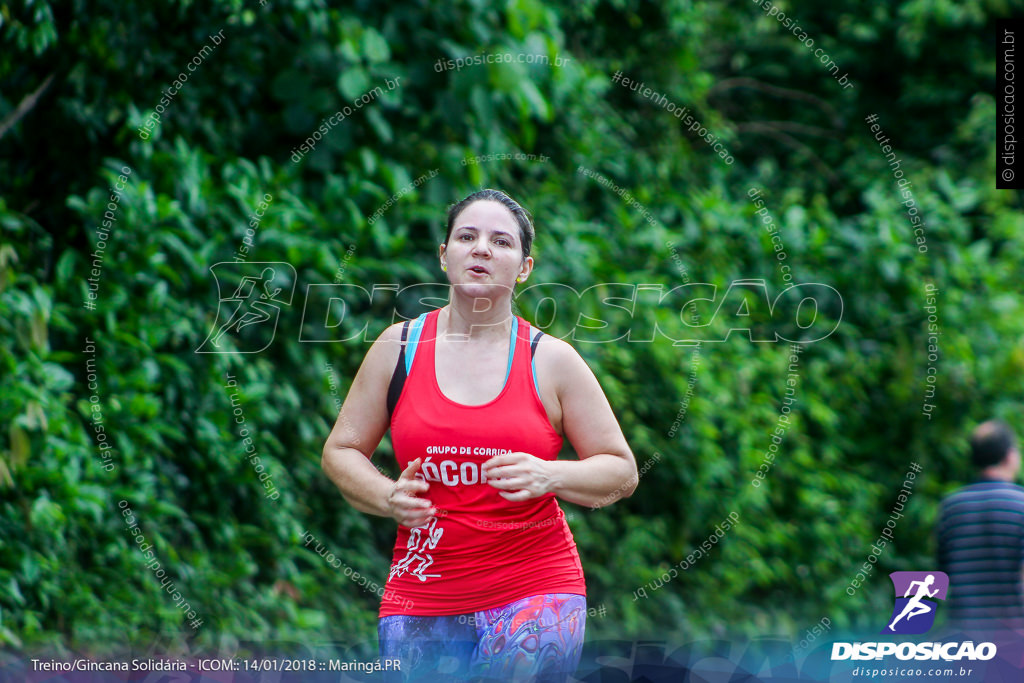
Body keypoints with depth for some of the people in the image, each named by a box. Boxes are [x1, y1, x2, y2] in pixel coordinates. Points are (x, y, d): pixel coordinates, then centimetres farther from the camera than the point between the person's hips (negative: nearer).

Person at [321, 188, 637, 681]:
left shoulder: (551, 360, 2)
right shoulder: (399, 346, 5)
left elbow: (621, 471, 5)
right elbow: (340, 452, 12)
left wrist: (550, 477, -14)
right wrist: (388, 498, -9)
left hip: (534, 594, -1)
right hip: (420, 599, 1)